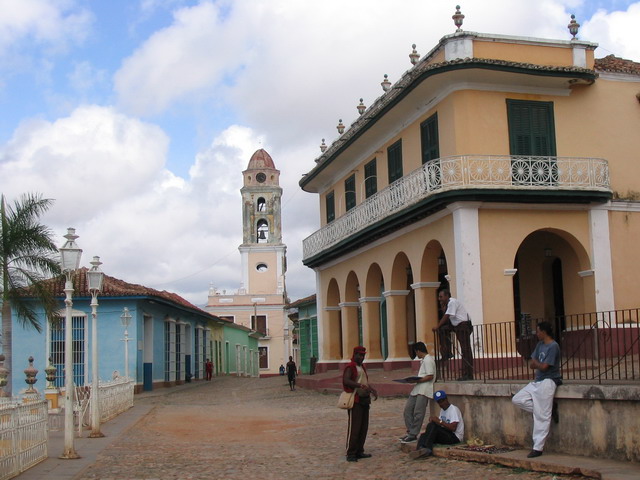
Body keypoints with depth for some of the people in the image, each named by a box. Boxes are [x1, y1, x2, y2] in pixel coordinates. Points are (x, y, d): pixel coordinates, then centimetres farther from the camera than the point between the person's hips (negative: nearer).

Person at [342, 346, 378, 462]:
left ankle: (359, 451, 18)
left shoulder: (362, 367, 20)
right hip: (355, 400, -9)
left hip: (364, 400, 9)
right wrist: (360, 385, -32)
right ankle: (350, 453, -3)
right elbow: (346, 380, -23)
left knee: (363, 427, 10)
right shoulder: (350, 367, -8)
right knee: (354, 427, -7)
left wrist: (372, 390, 10)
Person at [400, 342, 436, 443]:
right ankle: (410, 432, 13)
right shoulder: (424, 360, 20)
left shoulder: (428, 360, -12)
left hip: (424, 390, -10)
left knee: (418, 412, -7)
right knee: (408, 409, 8)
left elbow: (430, 376, -18)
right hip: (417, 389, 10)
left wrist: (417, 380, -17)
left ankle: (413, 435, -3)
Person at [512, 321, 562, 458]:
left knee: (542, 417, -8)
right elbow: (531, 364, 12)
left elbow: (544, 367, -18)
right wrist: (539, 365, -9)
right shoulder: (540, 344, 13)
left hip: (548, 382, -10)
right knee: (517, 399, 4)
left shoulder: (553, 346, -14)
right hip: (537, 381, 10)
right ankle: (549, 410, 4)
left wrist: (536, 363, 1)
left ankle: (538, 448, -4)